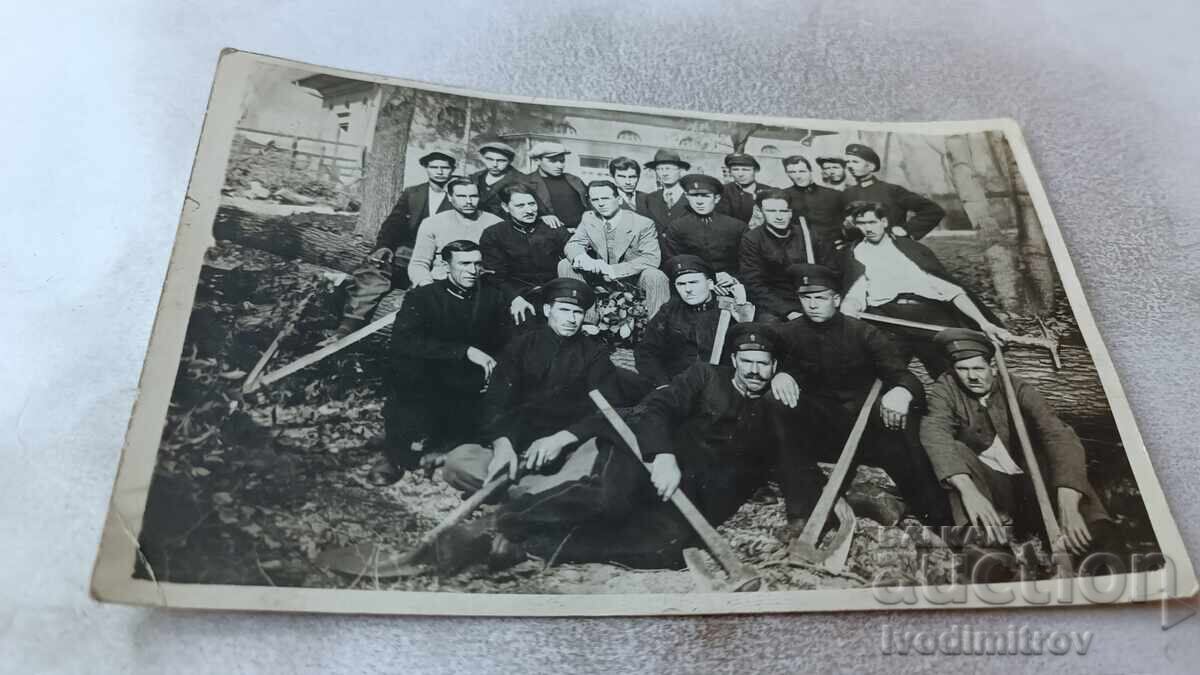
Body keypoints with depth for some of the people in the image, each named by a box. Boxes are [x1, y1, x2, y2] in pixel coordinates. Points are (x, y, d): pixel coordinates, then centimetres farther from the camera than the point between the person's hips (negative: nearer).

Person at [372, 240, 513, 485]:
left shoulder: (492, 297, 11)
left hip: (469, 390, 4)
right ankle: (395, 455, -12)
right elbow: (404, 340, -18)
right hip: (425, 387, -3)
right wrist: (465, 351, -26)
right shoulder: (422, 296, 1)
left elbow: (508, 343, 3)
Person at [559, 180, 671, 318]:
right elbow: (573, 245, -2)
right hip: (600, 275, 4)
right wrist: (581, 257, -30)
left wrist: (614, 270, -34)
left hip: (633, 279, -4)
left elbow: (652, 258, -24)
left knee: (655, 276, -36)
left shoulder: (643, 224, -16)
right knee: (565, 264, -9)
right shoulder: (588, 218, -1)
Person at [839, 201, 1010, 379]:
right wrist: (849, 308, -23)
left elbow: (951, 289, 12)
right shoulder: (853, 254, 16)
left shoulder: (912, 248, 19)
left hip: (929, 312, 2)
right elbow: (855, 295, 2)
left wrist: (984, 323, 1)